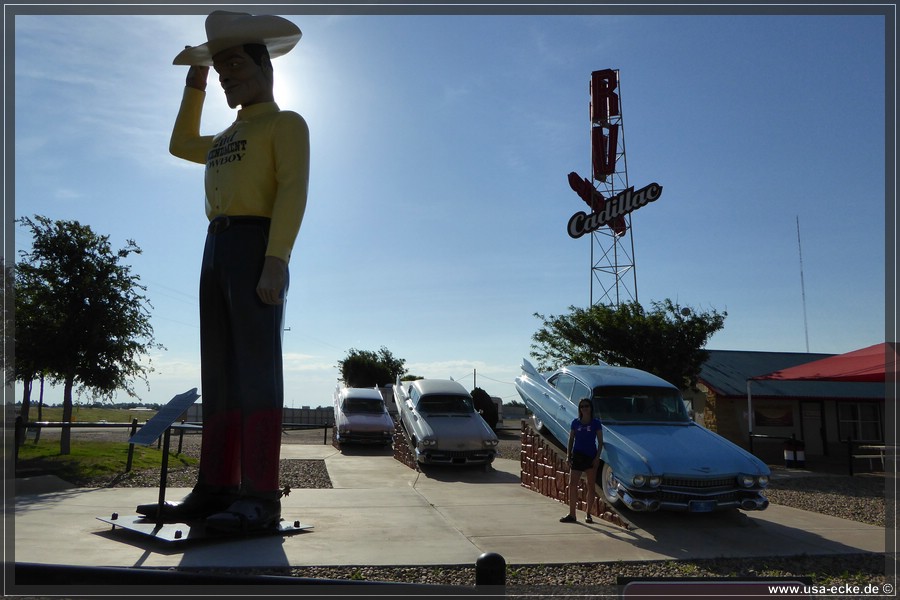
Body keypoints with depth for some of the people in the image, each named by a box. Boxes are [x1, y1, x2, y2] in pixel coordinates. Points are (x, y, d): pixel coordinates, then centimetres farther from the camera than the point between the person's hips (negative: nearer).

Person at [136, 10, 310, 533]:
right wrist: (195, 83, 39)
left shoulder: (286, 123, 5)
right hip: (217, 249, 8)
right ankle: (216, 490, 1)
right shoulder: (229, 138, 30)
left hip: (256, 246, -8)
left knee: (256, 366, -16)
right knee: (220, 372, 1)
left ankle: (261, 498, -18)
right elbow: (181, 145, 47)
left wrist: (276, 261, -22)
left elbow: (293, 192, -9)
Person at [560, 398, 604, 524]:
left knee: (591, 486, 6)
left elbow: (600, 442, 0)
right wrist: (568, 455, 1)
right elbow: (571, 440, 9)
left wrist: (597, 457, -9)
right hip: (577, 456, 1)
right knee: (572, 484, -6)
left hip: (591, 457, -1)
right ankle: (571, 514, -3)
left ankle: (588, 514, 17)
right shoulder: (575, 422, 6)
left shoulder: (596, 423, 0)